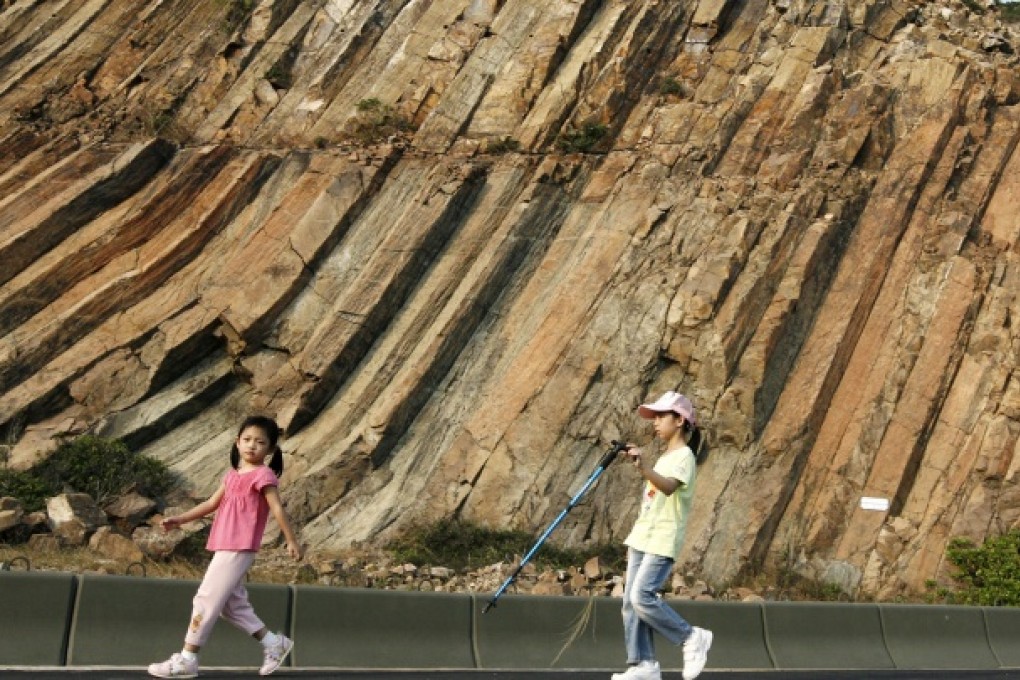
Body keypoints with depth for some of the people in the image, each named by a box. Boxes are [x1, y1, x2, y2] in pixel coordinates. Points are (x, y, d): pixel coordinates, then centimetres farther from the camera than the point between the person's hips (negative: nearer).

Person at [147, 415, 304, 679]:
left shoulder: (263, 475, -7)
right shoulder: (233, 474, 17)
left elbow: (277, 509, -11)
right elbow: (212, 503, 22)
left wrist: (291, 541, -14)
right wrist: (180, 519, 17)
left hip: (239, 548, -9)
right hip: (225, 547, 9)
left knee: (207, 599, -8)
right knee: (232, 603, 13)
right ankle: (273, 643, 22)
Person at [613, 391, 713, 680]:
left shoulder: (684, 456, -8)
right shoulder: (663, 459, 21)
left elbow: (669, 487, -29)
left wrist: (645, 469, -46)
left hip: (663, 541, -9)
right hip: (643, 538, 9)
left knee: (642, 596, -19)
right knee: (631, 601, 3)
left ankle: (692, 637, -4)